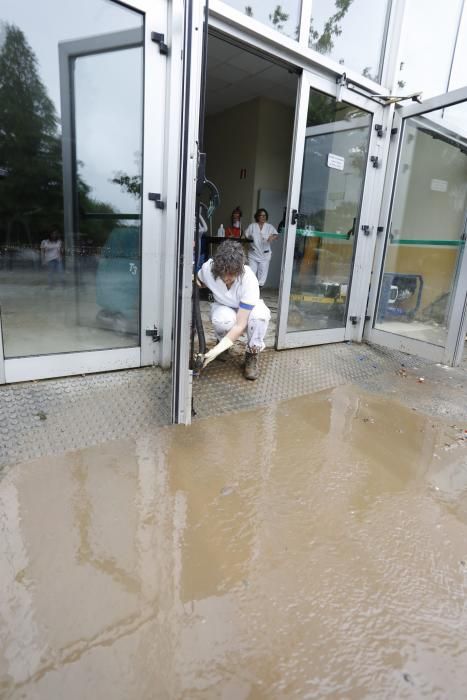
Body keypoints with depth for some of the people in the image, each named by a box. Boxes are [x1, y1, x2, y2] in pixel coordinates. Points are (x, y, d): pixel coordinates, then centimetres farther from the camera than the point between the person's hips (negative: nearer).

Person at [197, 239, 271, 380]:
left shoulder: (248, 280, -36)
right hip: (224, 308, 1)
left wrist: (216, 351, -43)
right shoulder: (208, 268, -28)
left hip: (248, 310, -1)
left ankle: (252, 355, -11)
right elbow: (198, 283, -1)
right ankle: (222, 339, 1)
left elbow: (240, 325, -36)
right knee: (222, 318, -37)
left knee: (260, 313, -38)